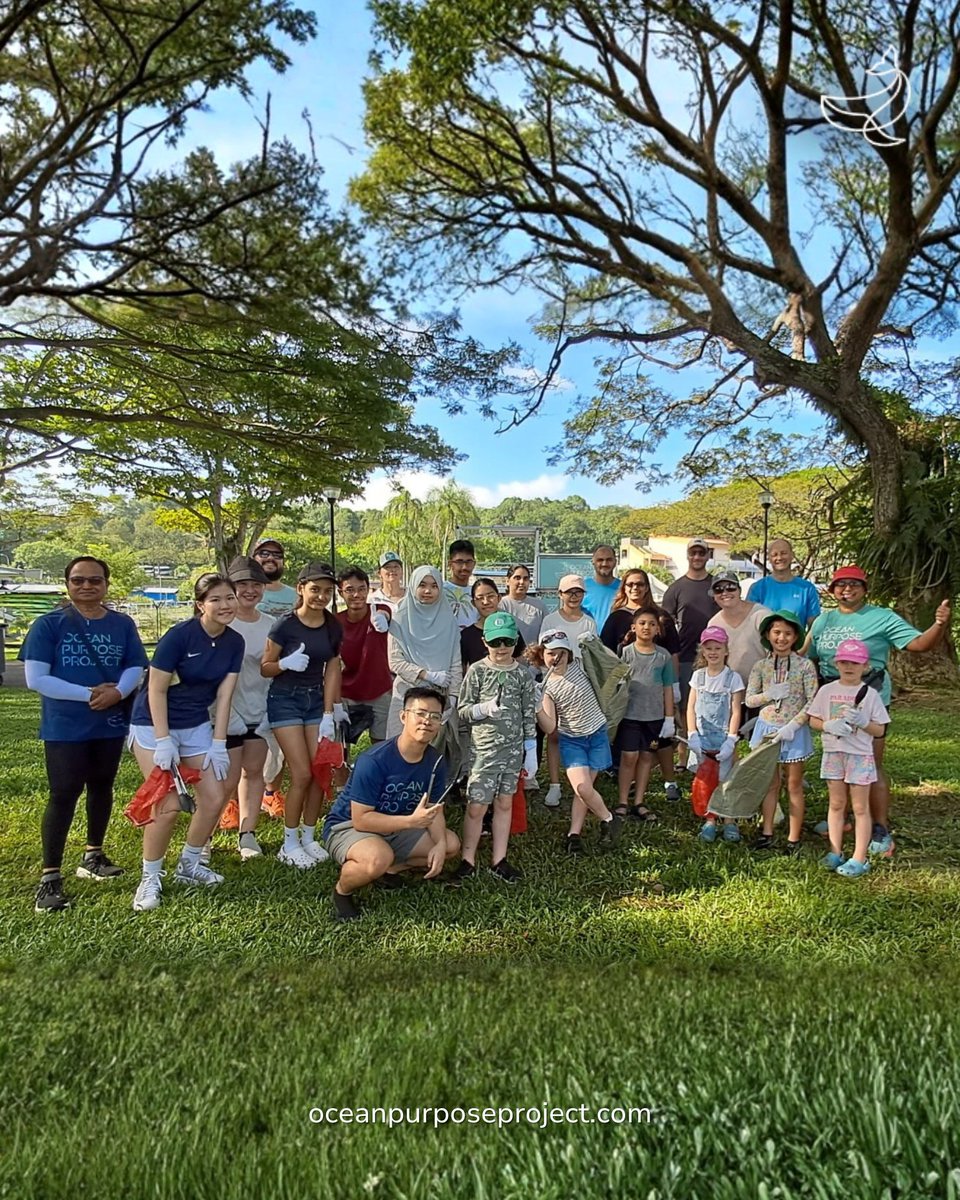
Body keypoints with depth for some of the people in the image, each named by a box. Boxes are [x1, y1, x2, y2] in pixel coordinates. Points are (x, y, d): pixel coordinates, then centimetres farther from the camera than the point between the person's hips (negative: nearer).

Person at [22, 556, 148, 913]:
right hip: (64, 728, -4)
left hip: (111, 724, 4)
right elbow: (36, 678, -13)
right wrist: (89, 693, -20)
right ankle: (50, 877, 5)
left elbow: (135, 668, 3)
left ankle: (92, 856, 34)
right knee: (63, 795, -4)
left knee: (102, 787, 16)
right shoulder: (49, 624, -7)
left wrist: (117, 692, -19)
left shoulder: (123, 625, 4)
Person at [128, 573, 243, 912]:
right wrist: (164, 742, -19)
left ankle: (189, 866, 25)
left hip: (197, 725, 6)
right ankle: (150, 878, 12)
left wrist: (218, 743, -5)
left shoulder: (234, 642, -5)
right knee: (169, 805, -11)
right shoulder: (180, 635, -22)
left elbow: (224, 695, -3)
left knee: (215, 799, 3)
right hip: (155, 724, -6)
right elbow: (157, 689, -18)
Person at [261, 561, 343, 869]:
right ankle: (289, 844, 10)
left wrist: (328, 715, -5)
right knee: (302, 774, -8)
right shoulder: (285, 625, -14)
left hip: (317, 700, 5)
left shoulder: (333, 627, -1)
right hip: (285, 700, -4)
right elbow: (264, 668, -7)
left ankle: (308, 837, 20)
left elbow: (332, 671, 1)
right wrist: (285, 663, -28)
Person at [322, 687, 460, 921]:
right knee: (380, 857, -38)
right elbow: (361, 819, -28)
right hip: (346, 826, -7)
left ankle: (389, 869, 11)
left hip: (394, 829, 7)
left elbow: (434, 809, 1)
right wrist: (411, 821, -36)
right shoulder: (373, 761, -29)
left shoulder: (435, 762, -9)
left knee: (451, 844, -3)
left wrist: (440, 843, -18)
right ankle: (342, 891, -6)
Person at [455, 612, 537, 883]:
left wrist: (530, 751, 4)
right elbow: (462, 711, -2)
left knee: (504, 803, 10)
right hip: (484, 748, -2)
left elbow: (529, 716, 6)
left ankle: (498, 859, 22)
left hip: (514, 748, 3)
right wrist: (484, 709, -21)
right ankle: (468, 859, 16)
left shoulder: (523, 675, 1)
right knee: (476, 806, 0)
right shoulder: (477, 671, -5)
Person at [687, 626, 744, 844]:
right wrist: (692, 735, -6)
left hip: (723, 738, -3)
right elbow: (691, 707, 3)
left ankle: (729, 821, 16)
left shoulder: (733, 678, -5)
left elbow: (735, 712, -7)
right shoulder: (698, 675, 4)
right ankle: (710, 820, 20)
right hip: (702, 738, 3)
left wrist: (730, 740, -14)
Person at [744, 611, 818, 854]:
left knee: (794, 784, 7)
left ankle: (793, 839, 15)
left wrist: (792, 726, -19)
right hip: (767, 729, 2)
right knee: (770, 783, 11)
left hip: (794, 731, -2)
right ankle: (767, 833, 21)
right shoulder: (760, 666, 0)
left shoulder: (804, 665, -8)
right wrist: (770, 694, -17)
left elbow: (813, 702, -11)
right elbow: (749, 700, 1)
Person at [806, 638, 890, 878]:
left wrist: (862, 721, -22)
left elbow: (880, 730, -3)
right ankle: (835, 852, 23)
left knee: (860, 808, 4)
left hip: (860, 755, -2)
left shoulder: (870, 694, -5)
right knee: (836, 804, 13)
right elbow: (813, 720, 4)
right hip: (833, 753, 3)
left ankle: (860, 858, 9)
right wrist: (829, 725, -15)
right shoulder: (827, 691, 1)